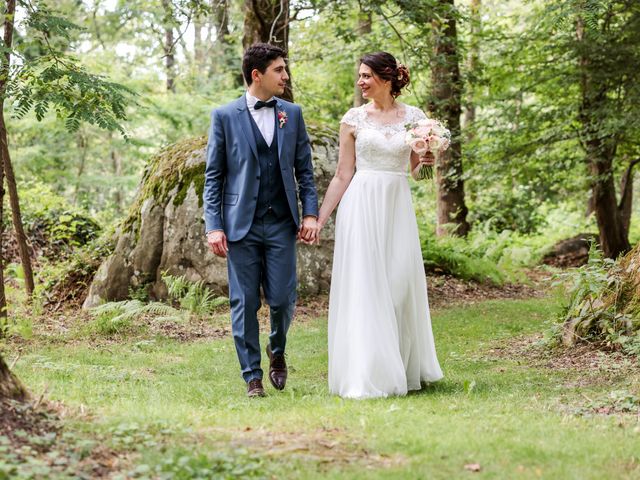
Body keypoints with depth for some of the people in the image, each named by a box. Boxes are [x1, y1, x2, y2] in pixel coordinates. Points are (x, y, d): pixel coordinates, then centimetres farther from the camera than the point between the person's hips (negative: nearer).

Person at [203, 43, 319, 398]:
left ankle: (277, 351, 29)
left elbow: (304, 168, 12)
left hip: (281, 224, 2)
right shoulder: (225, 116, 0)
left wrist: (310, 213, 1)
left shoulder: (292, 114, 9)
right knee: (245, 303, 1)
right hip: (241, 225, -2)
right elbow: (213, 175, 0)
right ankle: (252, 376, 12)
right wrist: (214, 226, -6)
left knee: (282, 299, -1)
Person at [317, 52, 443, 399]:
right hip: (361, 204, -2)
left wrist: (425, 161, -8)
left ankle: (404, 368, 21)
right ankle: (367, 374, 0)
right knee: (363, 286, -4)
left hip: (398, 205, 2)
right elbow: (342, 175, 4)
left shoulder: (414, 117, 6)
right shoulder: (354, 119, 2)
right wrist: (319, 218, -1)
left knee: (401, 284, 5)